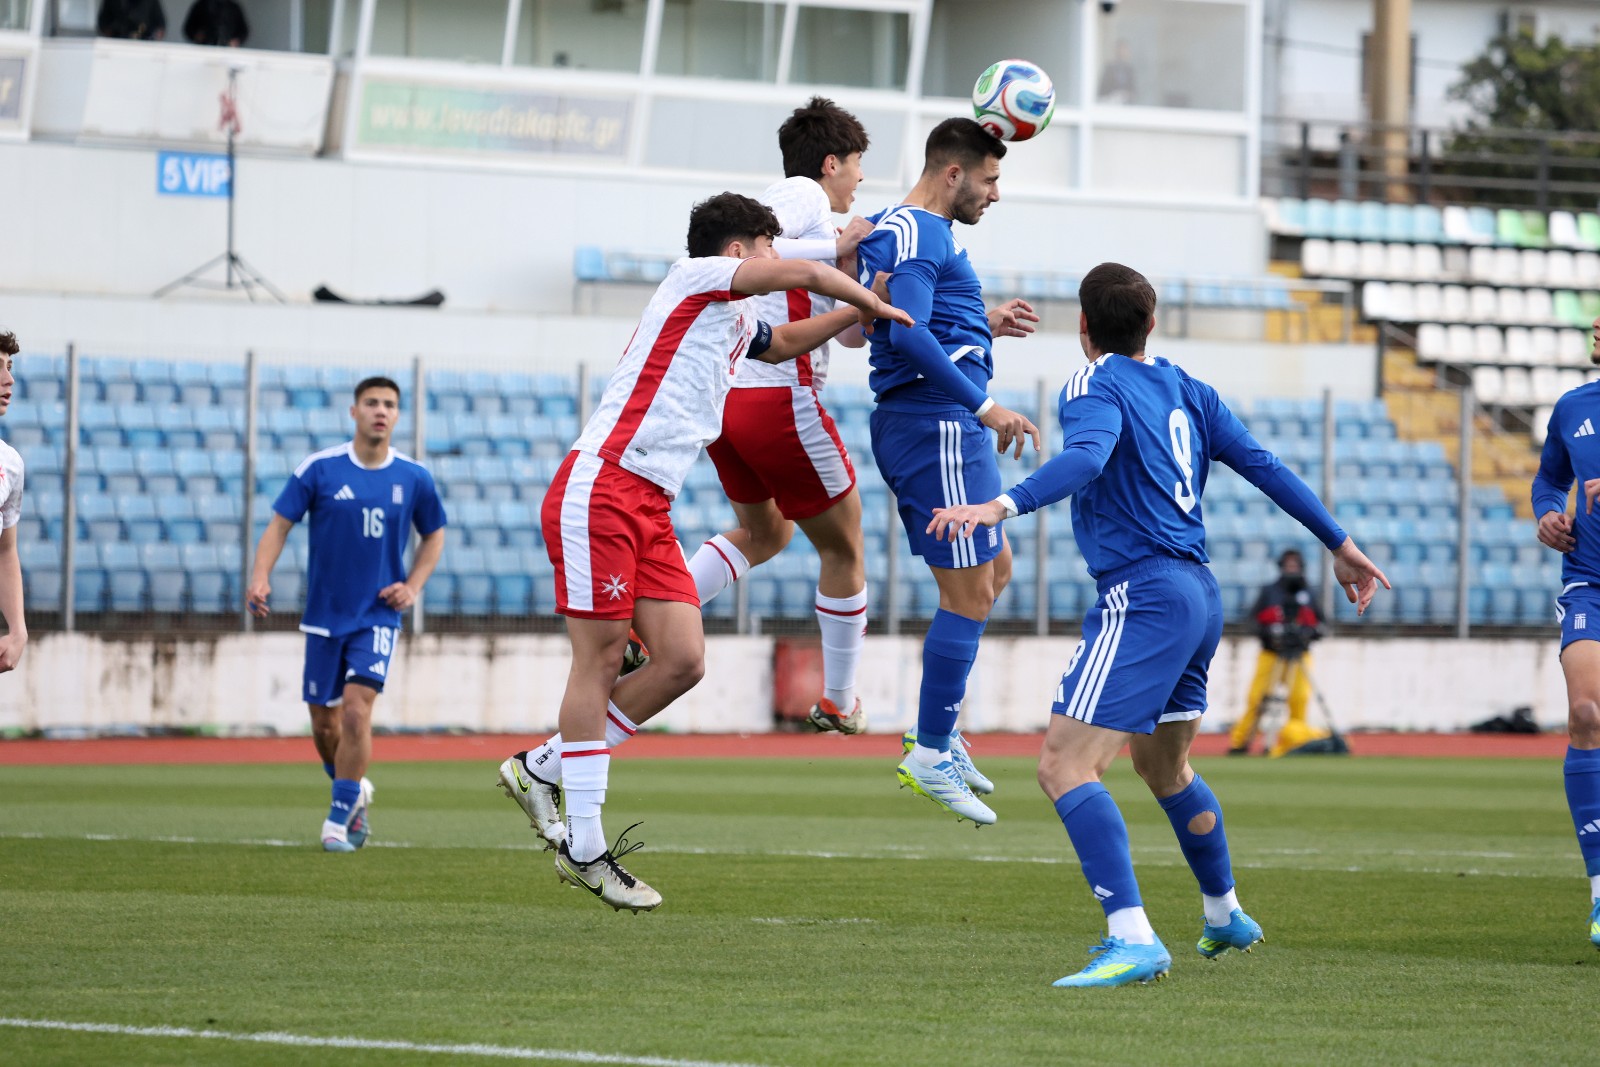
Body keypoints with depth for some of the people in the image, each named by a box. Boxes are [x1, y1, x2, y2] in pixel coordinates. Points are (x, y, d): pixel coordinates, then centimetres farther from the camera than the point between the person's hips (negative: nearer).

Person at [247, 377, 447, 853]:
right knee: (325, 725, 8)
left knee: (356, 713, -17)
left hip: (378, 616, -1)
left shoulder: (414, 478, -1)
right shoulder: (319, 469, -6)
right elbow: (280, 525, -4)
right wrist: (260, 576, -21)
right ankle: (354, 793, 36)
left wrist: (413, 586, -1)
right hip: (325, 614, 1)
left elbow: (434, 534, 14)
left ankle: (339, 820, -8)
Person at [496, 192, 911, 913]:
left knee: (682, 661, -3)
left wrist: (858, 310, 38)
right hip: (600, 490, -9)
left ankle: (542, 768, 11)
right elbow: (804, 273, -8)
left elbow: (784, 342, 47)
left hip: (650, 510, 9)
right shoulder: (698, 278, -1)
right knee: (600, 660, -9)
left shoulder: (737, 323, 24)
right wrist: (874, 305, 8)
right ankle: (584, 847, -7)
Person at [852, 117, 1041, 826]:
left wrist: (982, 326, 23)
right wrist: (983, 406, -28)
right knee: (969, 595, -7)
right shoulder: (915, 234, -15)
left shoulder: (907, 231, 18)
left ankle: (937, 730, 22)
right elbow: (906, 334, -27)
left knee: (994, 571, 19)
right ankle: (930, 756, -2)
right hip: (937, 423, -11)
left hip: (933, 427, 11)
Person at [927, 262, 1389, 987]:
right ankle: (1225, 916, 47)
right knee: (1163, 766, 30)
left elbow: (1086, 459, -26)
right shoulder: (1185, 390, 16)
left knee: (1064, 767, -16)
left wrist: (1001, 507, -40)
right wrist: (1338, 543, 25)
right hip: (1200, 597, 9)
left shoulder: (1096, 385, -6)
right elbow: (1262, 465, 18)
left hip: (1142, 596, -9)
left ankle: (1133, 940, -30)